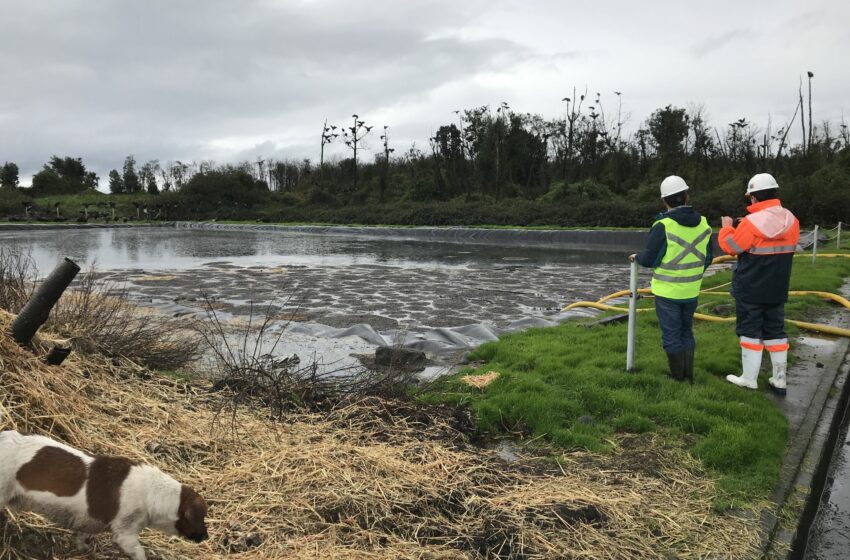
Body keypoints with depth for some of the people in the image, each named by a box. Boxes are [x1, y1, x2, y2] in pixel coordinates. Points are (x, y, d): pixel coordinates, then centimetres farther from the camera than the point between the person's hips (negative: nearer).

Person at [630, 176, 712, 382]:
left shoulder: (663, 226, -19)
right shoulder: (703, 224, -2)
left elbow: (649, 259, -15)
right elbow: (707, 259, 7)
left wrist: (636, 257, 7)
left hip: (667, 290, -5)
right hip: (691, 291, 5)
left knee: (671, 335, 6)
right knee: (686, 332, 20)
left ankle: (678, 378, 14)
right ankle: (689, 375, 25)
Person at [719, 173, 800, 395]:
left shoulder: (752, 222, -20)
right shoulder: (791, 220, 1)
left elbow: (730, 247, -9)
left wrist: (727, 228, 10)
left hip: (750, 289, -6)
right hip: (777, 289, 6)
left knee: (750, 331, 4)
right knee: (775, 331, 13)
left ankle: (749, 379, 11)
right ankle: (779, 381, 18)